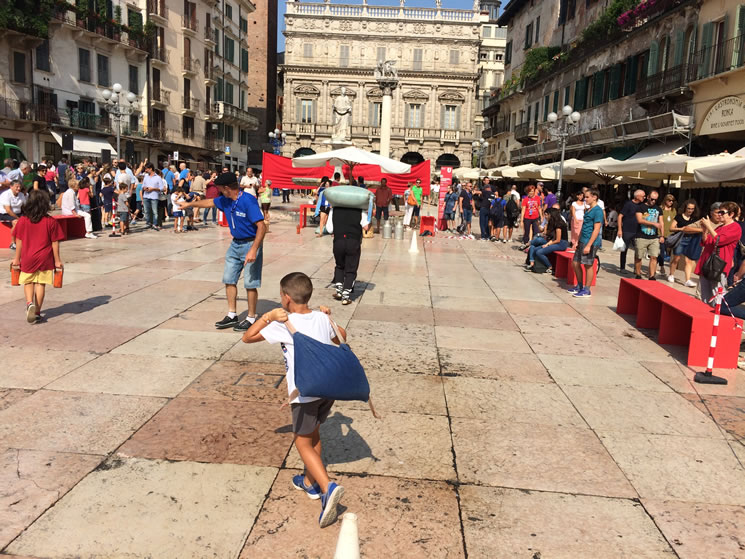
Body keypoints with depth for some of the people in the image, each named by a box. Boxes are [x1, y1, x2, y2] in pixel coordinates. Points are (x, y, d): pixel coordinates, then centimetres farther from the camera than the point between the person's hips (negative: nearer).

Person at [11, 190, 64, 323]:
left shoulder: (22, 220, -4)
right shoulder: (51, 222, -8)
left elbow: (19, 241, 1)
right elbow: (55, 243, -6)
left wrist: (17, 258, 10)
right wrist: (57, 260, 2)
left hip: (27, 258, 1)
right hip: (45, 259, -1)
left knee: (28, 282, 16)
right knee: (41, 284, 7)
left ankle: (29, 303, -9)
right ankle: (37, 312, 12)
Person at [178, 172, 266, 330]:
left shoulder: (248, 201, -22)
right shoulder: (225, 201, 3)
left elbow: (262, 226, -26)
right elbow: (210, 202, 25)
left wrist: (254, 250, -32)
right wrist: (189, 204, 36)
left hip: (250, 244, -8)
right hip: (235, 244, 9)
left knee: (250, 284, -3)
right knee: (229, 280, 10)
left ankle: (251, 319, 10)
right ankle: (232, 316, 22)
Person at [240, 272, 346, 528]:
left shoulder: (284, 324, -13)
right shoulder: (323, 318, 4)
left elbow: (247, 337, -5)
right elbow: (342, 338, 24)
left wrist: (268, 316, -7)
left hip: (304, 392, -6)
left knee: (303, 442, 5)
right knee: (313, 433, 25)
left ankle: (327, 487, -13)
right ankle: (310, 482, 38)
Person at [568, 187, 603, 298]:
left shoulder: (597, 211, -13)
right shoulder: (588, 210, 15)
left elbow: (596, 229, -19)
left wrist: (589, 245, -22)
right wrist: (578, 241, 20)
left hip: (591, 243, -9)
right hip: (582, 241, 9)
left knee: (588, 265, -2)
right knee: (575, 263, 12)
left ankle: (586, 290, 7)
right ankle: (580, 286, 26)